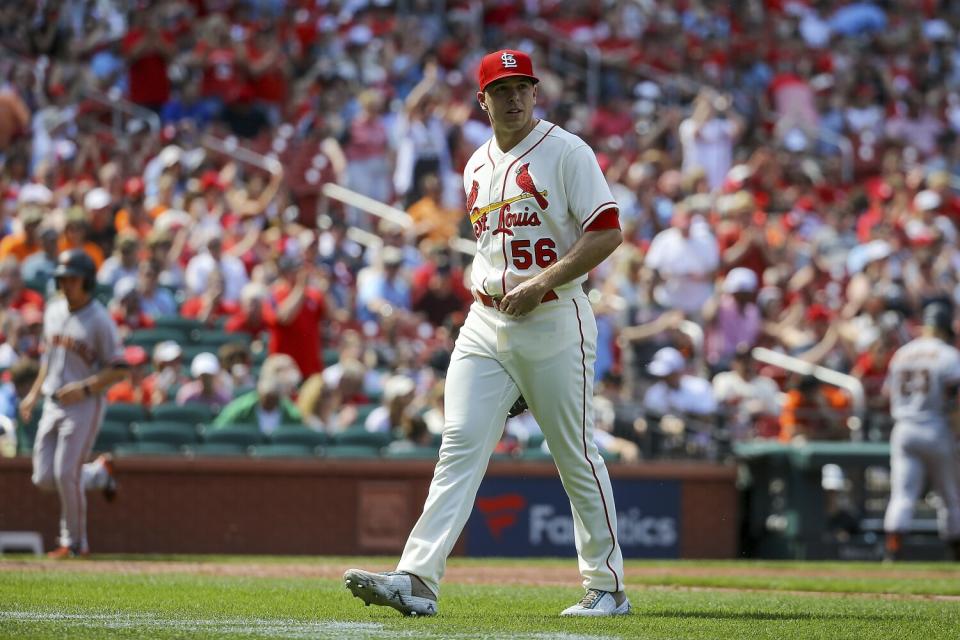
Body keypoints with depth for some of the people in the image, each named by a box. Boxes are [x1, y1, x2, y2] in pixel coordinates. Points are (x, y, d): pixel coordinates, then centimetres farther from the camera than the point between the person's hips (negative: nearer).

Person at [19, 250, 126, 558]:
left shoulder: (99, 320, -12)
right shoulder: (53, 311, 9)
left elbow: (118, 370, -11)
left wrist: (84, 388, -21)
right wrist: (35, 392, 16)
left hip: (84, 405, -7)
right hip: (53, 403, 7)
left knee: (66, 474, -10)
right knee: (44, 478, 3)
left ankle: (75, 542, 5)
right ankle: (99, 473, 29)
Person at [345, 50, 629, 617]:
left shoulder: (567, 153, -6)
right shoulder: (477, 167, 15)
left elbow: (608, 233, -13)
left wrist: (540, 285, -19)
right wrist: (487, 295, 15)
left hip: (555, 320, -5)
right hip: (486, 323, 5)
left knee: (577, 456, 1)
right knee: (461, 446, -7)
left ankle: (607, 587, 12)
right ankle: (418, 580, -17)